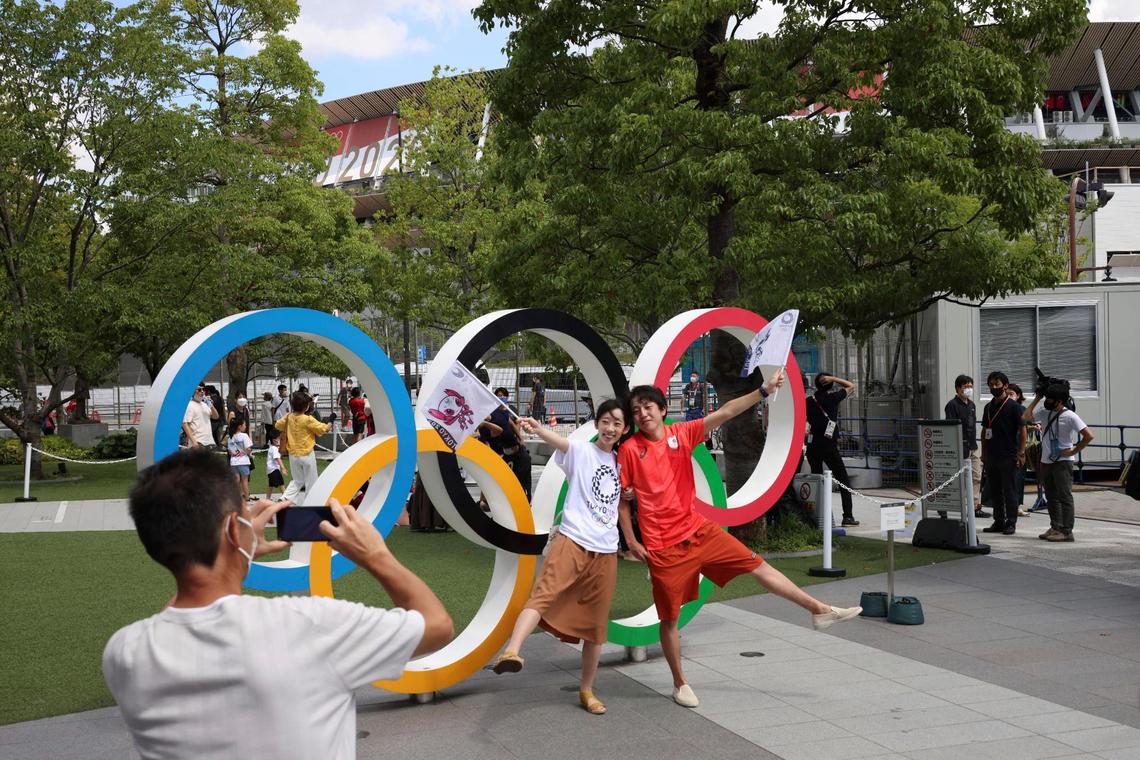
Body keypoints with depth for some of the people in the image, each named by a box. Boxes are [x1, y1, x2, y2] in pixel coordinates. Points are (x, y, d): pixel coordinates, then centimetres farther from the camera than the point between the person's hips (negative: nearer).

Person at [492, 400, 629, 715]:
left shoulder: (620, 462, 17)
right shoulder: (580, 451, 1)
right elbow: (560, 441, -22)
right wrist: (538, 429, -44)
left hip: (606, 551, 5)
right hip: (572, 541, -5)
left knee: (595, 623, 9)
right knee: (545, 593, -29)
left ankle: (586, 690, 21)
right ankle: (512, 651, -45)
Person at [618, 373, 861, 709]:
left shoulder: (681, 434, 0)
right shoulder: (629, 450, -8)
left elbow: (724, 413, -8)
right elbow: (620, 499, -1)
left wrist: (764, 391, -16)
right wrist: (631, 541, -6)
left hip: (699, 530, 3)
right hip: (663, 547, -3)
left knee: (757, 565, 4)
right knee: (670, 617, 4)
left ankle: (820, 610, 14)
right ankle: (680, 684, 21)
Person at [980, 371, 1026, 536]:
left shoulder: (1014, 406, -5)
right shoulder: (989, 407, 13)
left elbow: (1022, 429, -7)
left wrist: (1021, 452, -13)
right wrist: (984, 453, 14)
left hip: (1009, 456, -6)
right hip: (991, 456, 6)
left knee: (1010, 491, -2)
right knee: (994, 491, 9)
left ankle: (1011, 523, 3)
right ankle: (998, 522, 18)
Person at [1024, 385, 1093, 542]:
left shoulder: (1069, 416, -11)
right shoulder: (1044, 413, 8)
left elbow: (1088, 436, -15)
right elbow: (1026, 417, 12)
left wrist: (1073, 451, -13)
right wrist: (1036, 398, 9)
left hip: (1062, 462, -7)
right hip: (1046, 461, 7)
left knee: (1064, 497, -5)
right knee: (1051, 497, 12)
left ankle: (1067, 531, -4)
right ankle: (1055, 528, 19)